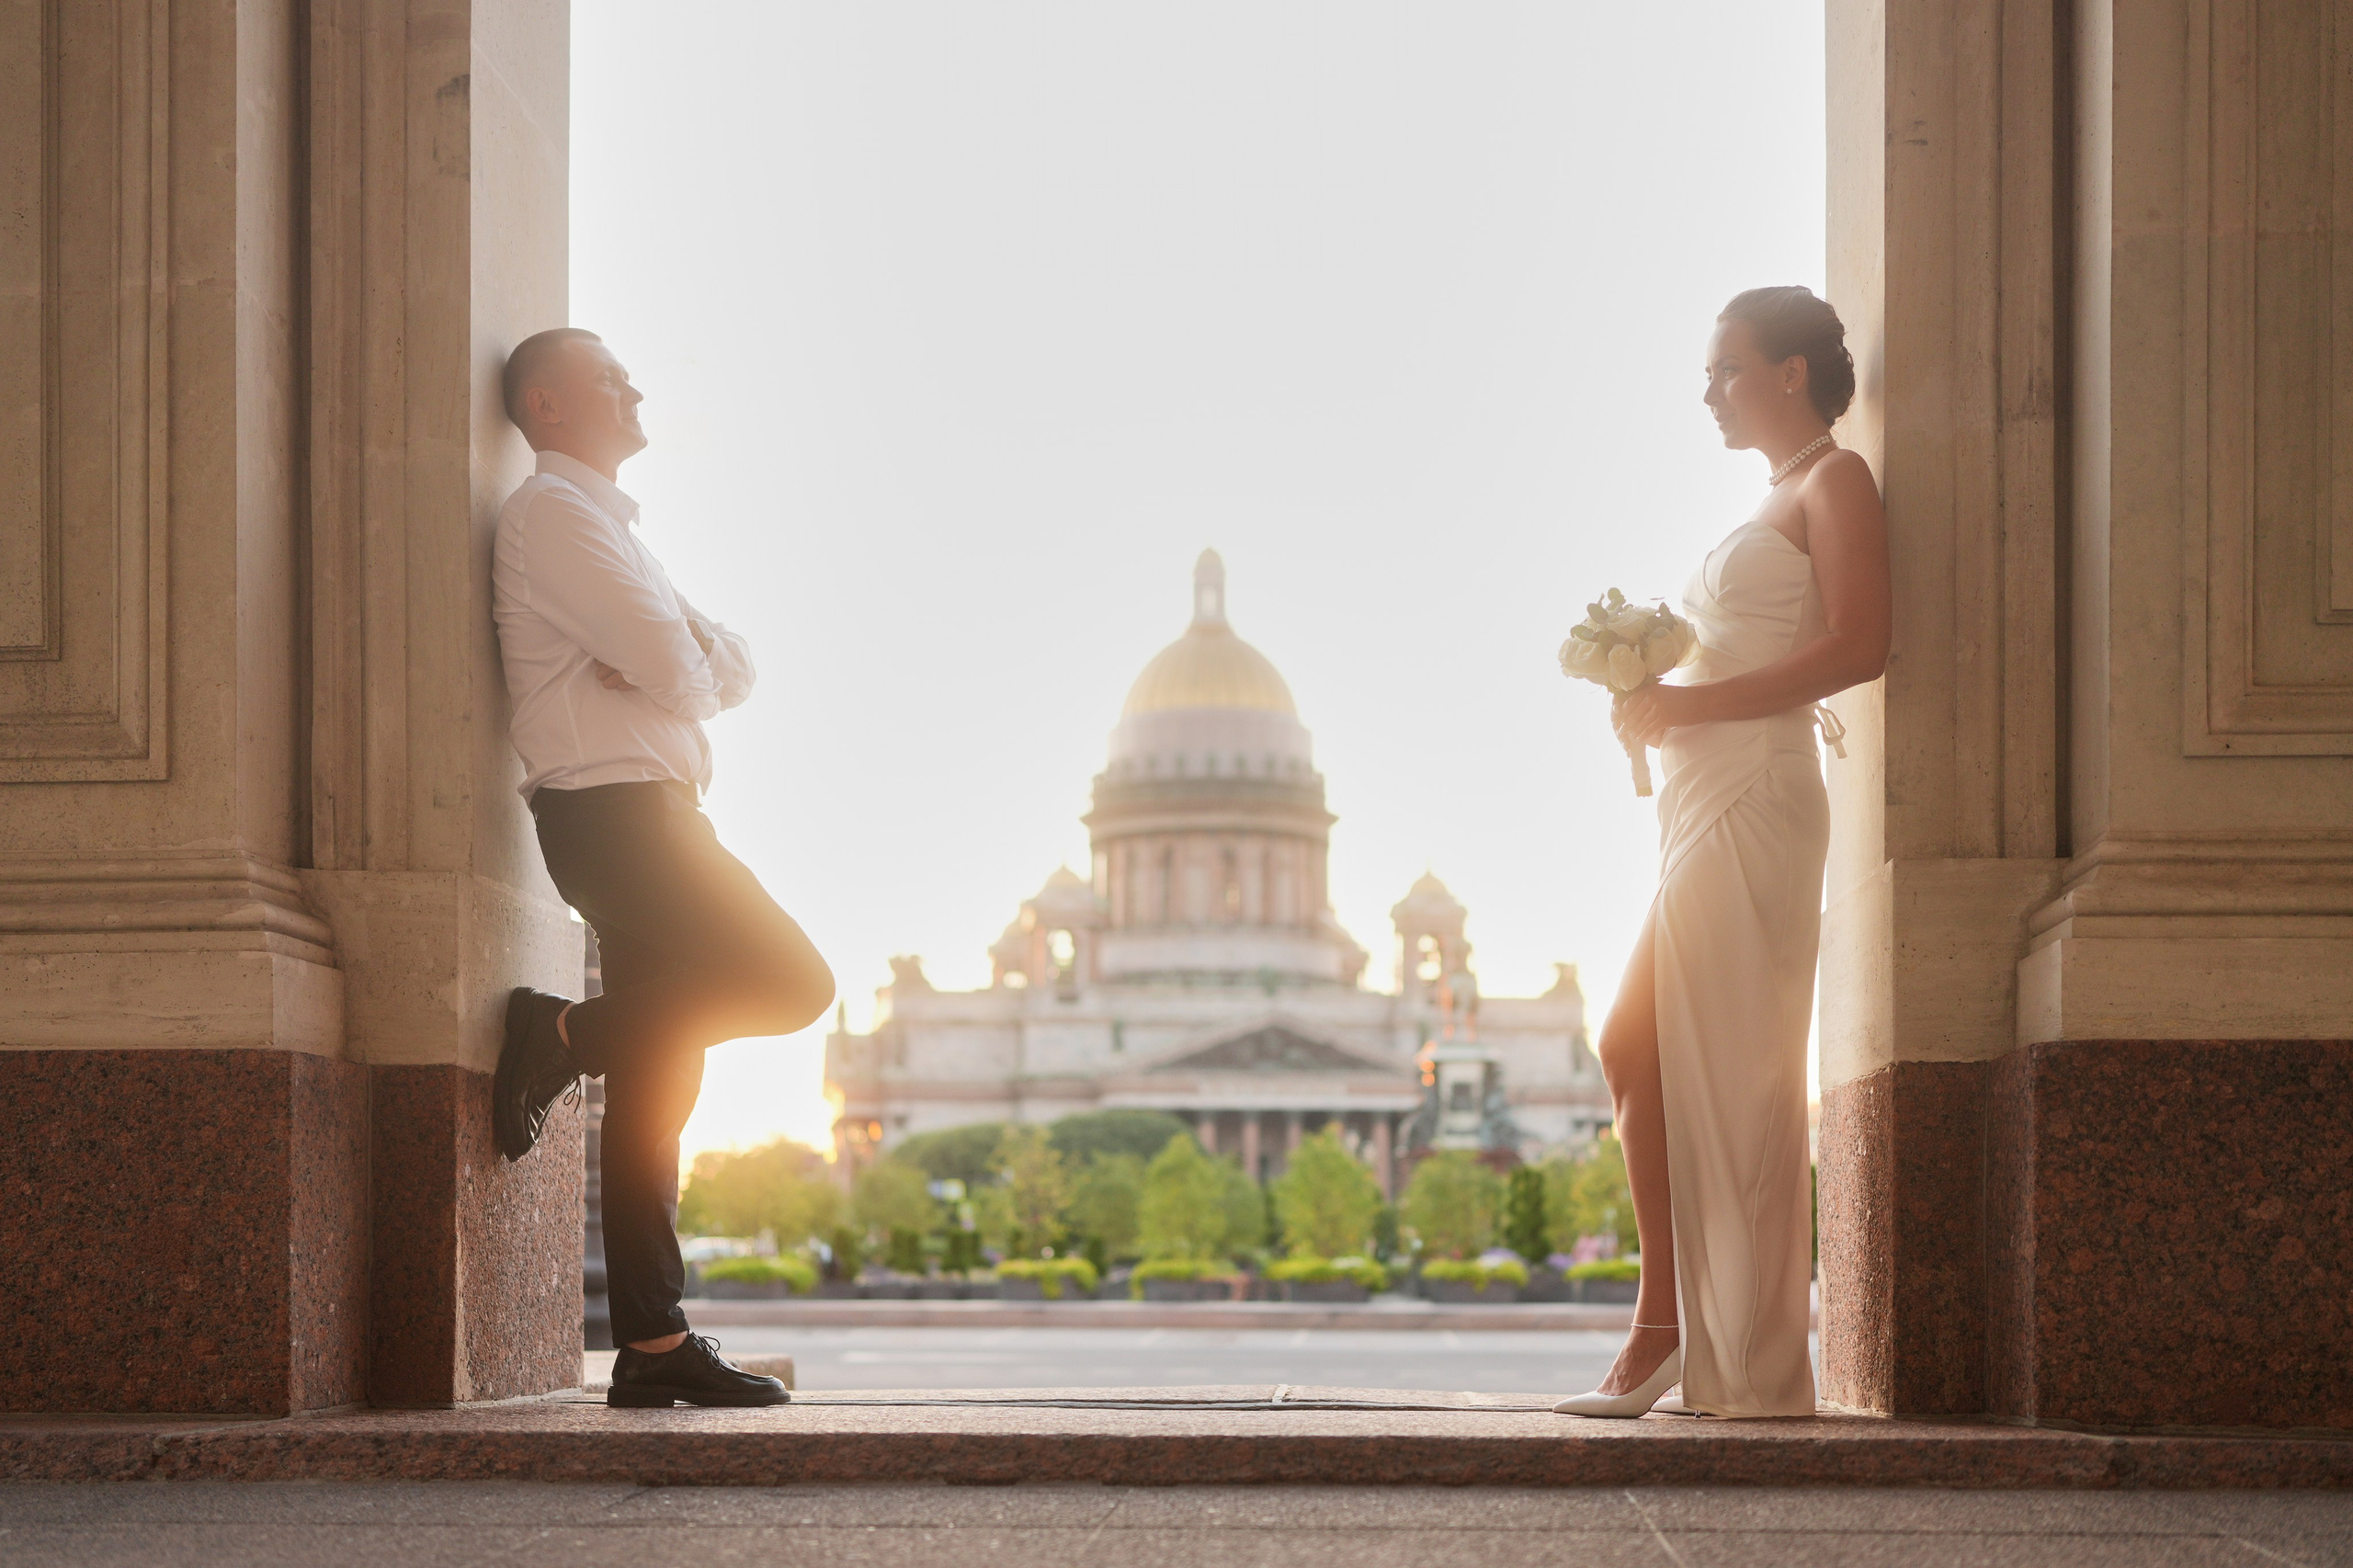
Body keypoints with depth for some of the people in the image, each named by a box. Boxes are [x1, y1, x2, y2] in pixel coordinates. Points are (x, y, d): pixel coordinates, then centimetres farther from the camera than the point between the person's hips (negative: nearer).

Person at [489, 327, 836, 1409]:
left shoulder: (609, 526, 28)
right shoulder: (551, 511, -5)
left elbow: (731, 667, 18)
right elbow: (668, 662, -16)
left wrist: (682, 664, -3)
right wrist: (691, 670, 6)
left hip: (647, 816, 10)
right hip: (611, 805, -10)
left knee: (656, 1075, 4)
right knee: (788, 981, -14)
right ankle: (559, 1035, -5)